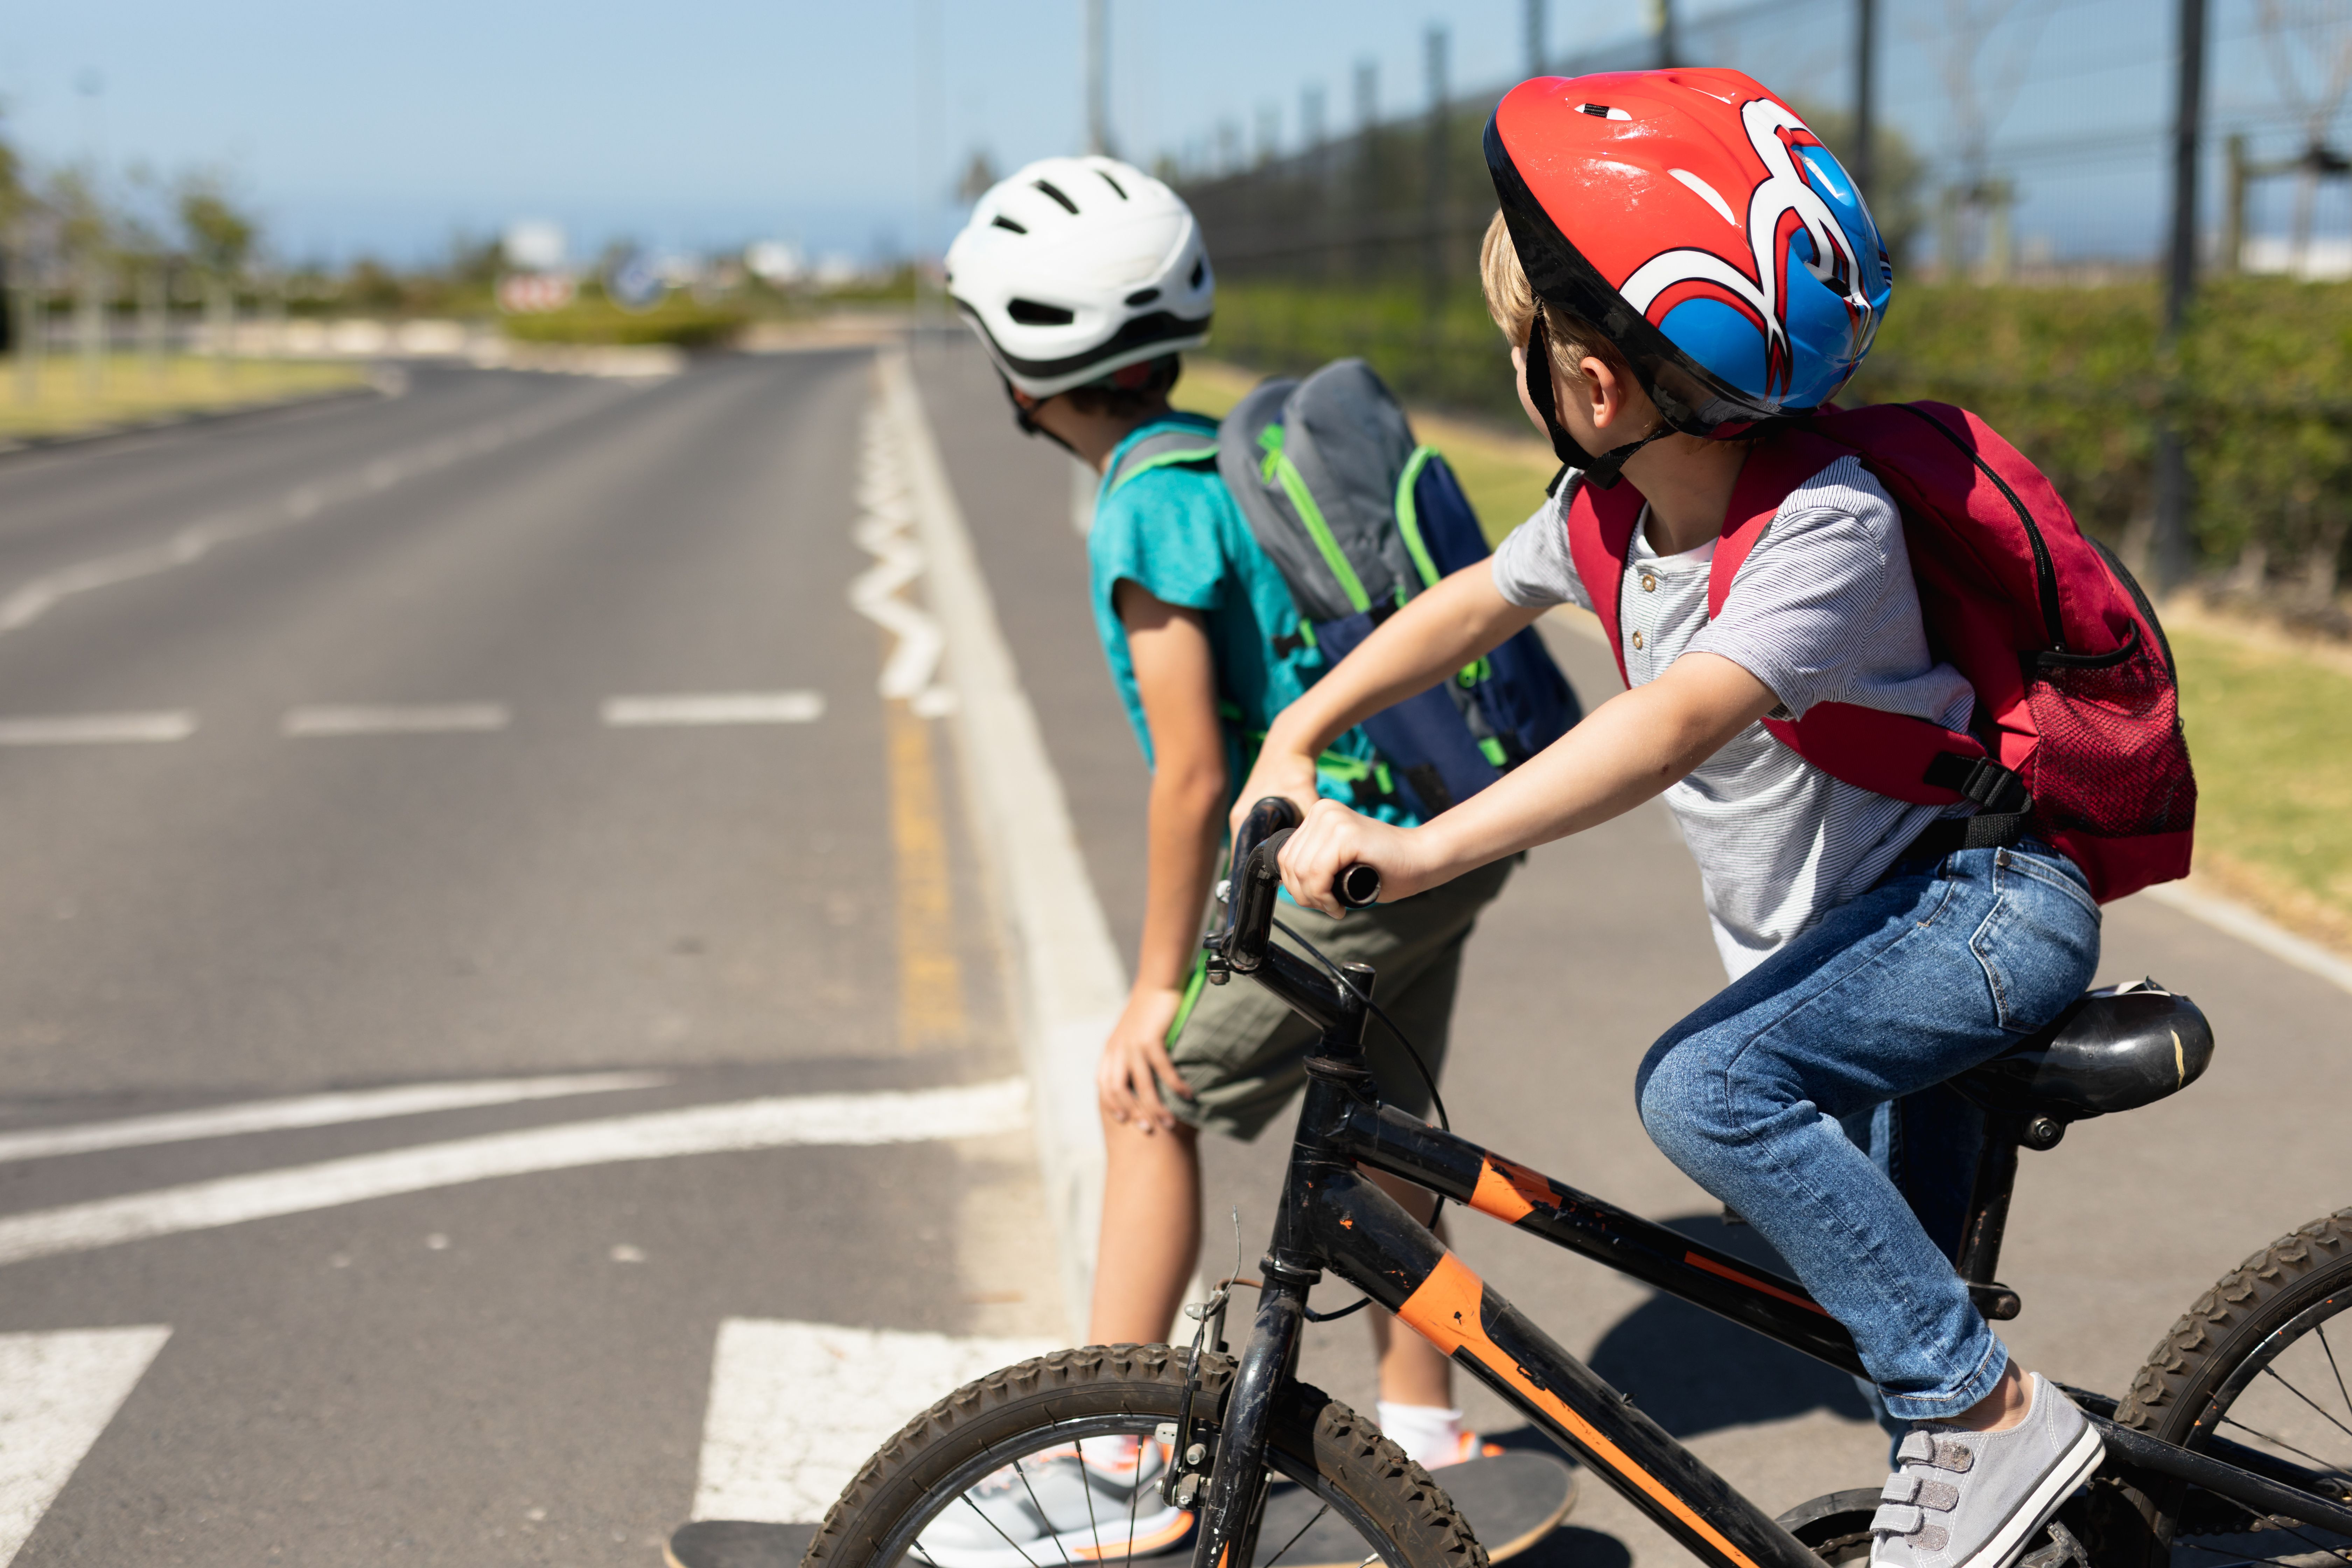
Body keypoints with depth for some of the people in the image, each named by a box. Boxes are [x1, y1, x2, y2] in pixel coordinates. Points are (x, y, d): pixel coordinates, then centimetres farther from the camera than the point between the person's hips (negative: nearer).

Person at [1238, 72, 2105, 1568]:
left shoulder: (1828, 529, -28)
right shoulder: (1615, 509, -4)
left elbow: (1681, 720, -43)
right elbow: (1472, 606, 12)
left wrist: (1421, 850, -50)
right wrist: (1293, 739, 1)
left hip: (1986, 900, -9)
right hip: (1836, 931, 9)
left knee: (1706, 1087, -28)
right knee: (1873, 1235, 18)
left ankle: (1998, 1416, -17)